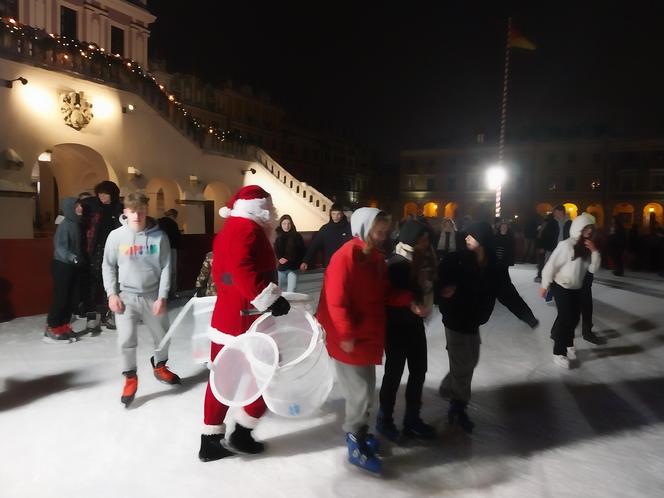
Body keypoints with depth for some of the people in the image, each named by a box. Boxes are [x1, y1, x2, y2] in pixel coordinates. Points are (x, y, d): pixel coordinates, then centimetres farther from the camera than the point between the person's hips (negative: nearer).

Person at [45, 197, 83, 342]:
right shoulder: (64, 225, -14)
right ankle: (51, 328, 6)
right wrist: (72, 257, -37)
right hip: (62, 265, -8)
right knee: (61, 297, -4)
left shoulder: (77, 224, 10)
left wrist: (80, 259, 14)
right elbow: (60, 246, -23)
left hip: (73, 266, 8)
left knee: (73, 298, 9)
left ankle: (63, 326, 20)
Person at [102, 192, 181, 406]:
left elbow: (166, 268, -6)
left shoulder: (159, 236, -8)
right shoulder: (116, 236, -5)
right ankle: (130, 378, 18)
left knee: (163, 335, 13)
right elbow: (108, 267, 3)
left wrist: (162, 297, -10)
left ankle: (159, 367, 41)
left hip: (153, 296, 1)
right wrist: (112, 294, -5)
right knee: (126, 339, -5)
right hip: (126, 296, -1)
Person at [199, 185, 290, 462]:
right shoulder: (248, 229, -13)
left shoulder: (227, 230, 17)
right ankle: (241, 435, 14)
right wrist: (270, 298, -28)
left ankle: (210, 442, 24)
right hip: (246, 321, -10)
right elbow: (243, 270, -29)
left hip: (225, 317, 10)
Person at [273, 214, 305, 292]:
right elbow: (274, 251, 3)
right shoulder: (277, 237, 4)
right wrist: (279, 259, -16)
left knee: (291, 292, -10)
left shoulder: (297, 236, -1)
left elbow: (302, 251, -3)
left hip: (292, 268, -2)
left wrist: (288, 259, -12)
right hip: (281, 268, 3)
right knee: (282, 291, 13)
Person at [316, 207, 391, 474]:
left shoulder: (376, 257, 6)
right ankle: (356, 446, 20)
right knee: (361, 392, 2)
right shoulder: (345, 257, -21)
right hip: (350, 339, -8)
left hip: (369, 335, 8)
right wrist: (347, 335, -22)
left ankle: (357, 431, 40)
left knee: (365, 388, 20)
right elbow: (336, 302, -24)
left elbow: (383, 293, 12)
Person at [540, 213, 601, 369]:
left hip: (576, 288, 7)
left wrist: (595, 251, -15)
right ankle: (559, 353, 9)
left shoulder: (586, 247, 1)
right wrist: (545, 285, -12)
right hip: (562, 287, -7)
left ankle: (567, 345, 35)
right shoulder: (566, 245, -19)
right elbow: (551, 265, -16)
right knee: (566, 318, -3)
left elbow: (593, 269, -1)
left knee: (574, 317, 14)